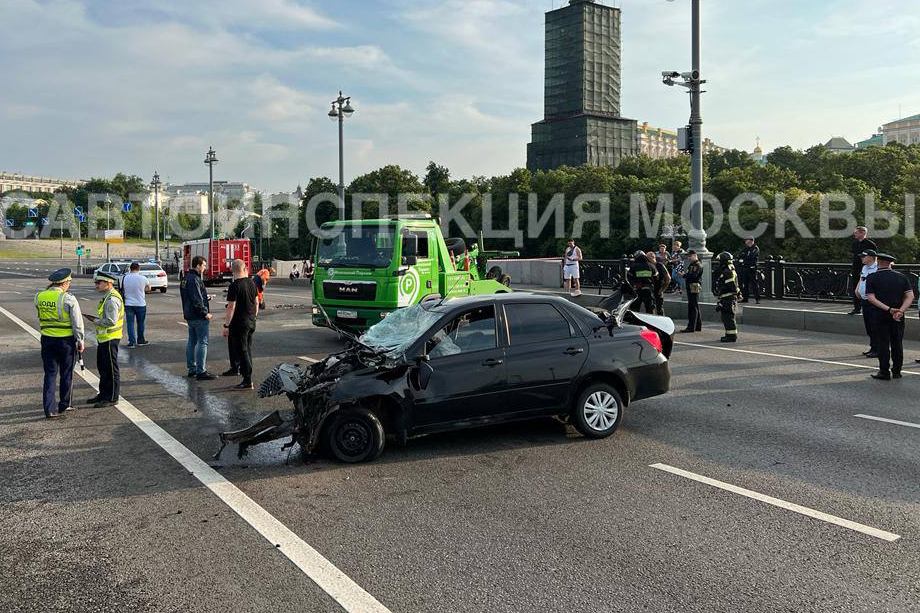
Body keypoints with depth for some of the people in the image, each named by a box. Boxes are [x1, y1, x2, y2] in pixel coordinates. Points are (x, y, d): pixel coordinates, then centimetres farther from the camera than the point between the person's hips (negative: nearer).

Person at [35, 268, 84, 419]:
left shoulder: (39, 296, 1)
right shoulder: (69, 299, -14)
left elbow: (40, 317, 15)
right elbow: (77, 323, -13)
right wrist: (80, 341, -1)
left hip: (46, 339, 4)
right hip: (66, 340, -4)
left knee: (50, 374, 8)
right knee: (66, 374, 11)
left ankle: (49, 409, 3)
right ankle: (64, 406, 22)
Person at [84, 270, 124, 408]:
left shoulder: (112, 299, -20)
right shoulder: (107, 297, 14)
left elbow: (111, 321, -24)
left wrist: (95, 321, -12)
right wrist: (96, 319, 8)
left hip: (110, 338, -11)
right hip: (104, 338, 11)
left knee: (111, 368, -2)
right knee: (102, 367, 18)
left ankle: (112, 398, 6)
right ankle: (103, 394, 29)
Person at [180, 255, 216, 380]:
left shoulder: (186, 278, 14)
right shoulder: (194, 279, -18)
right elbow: (196, 300, -22)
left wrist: (206, 297, 19)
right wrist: (205, 313, -16)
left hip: (189, 316, 10)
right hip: (198, 317, -10)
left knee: (192, 341, 14)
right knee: (202, 342, -7)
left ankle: (191, 369, 21)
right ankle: (201, 371, -7)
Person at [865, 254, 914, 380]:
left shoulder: (872, 277, -5)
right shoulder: (901, 277, 4)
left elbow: (871, 297, -14)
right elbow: (910, 296, -4)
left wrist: (889, 309, -17)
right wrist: (900, 311, -13)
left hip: (880, 316, -3)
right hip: (898, 317, 3)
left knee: (883, 344, 2)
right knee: (897, 344, 12)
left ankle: (884, 372, 4)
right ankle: (896, 372, 19)